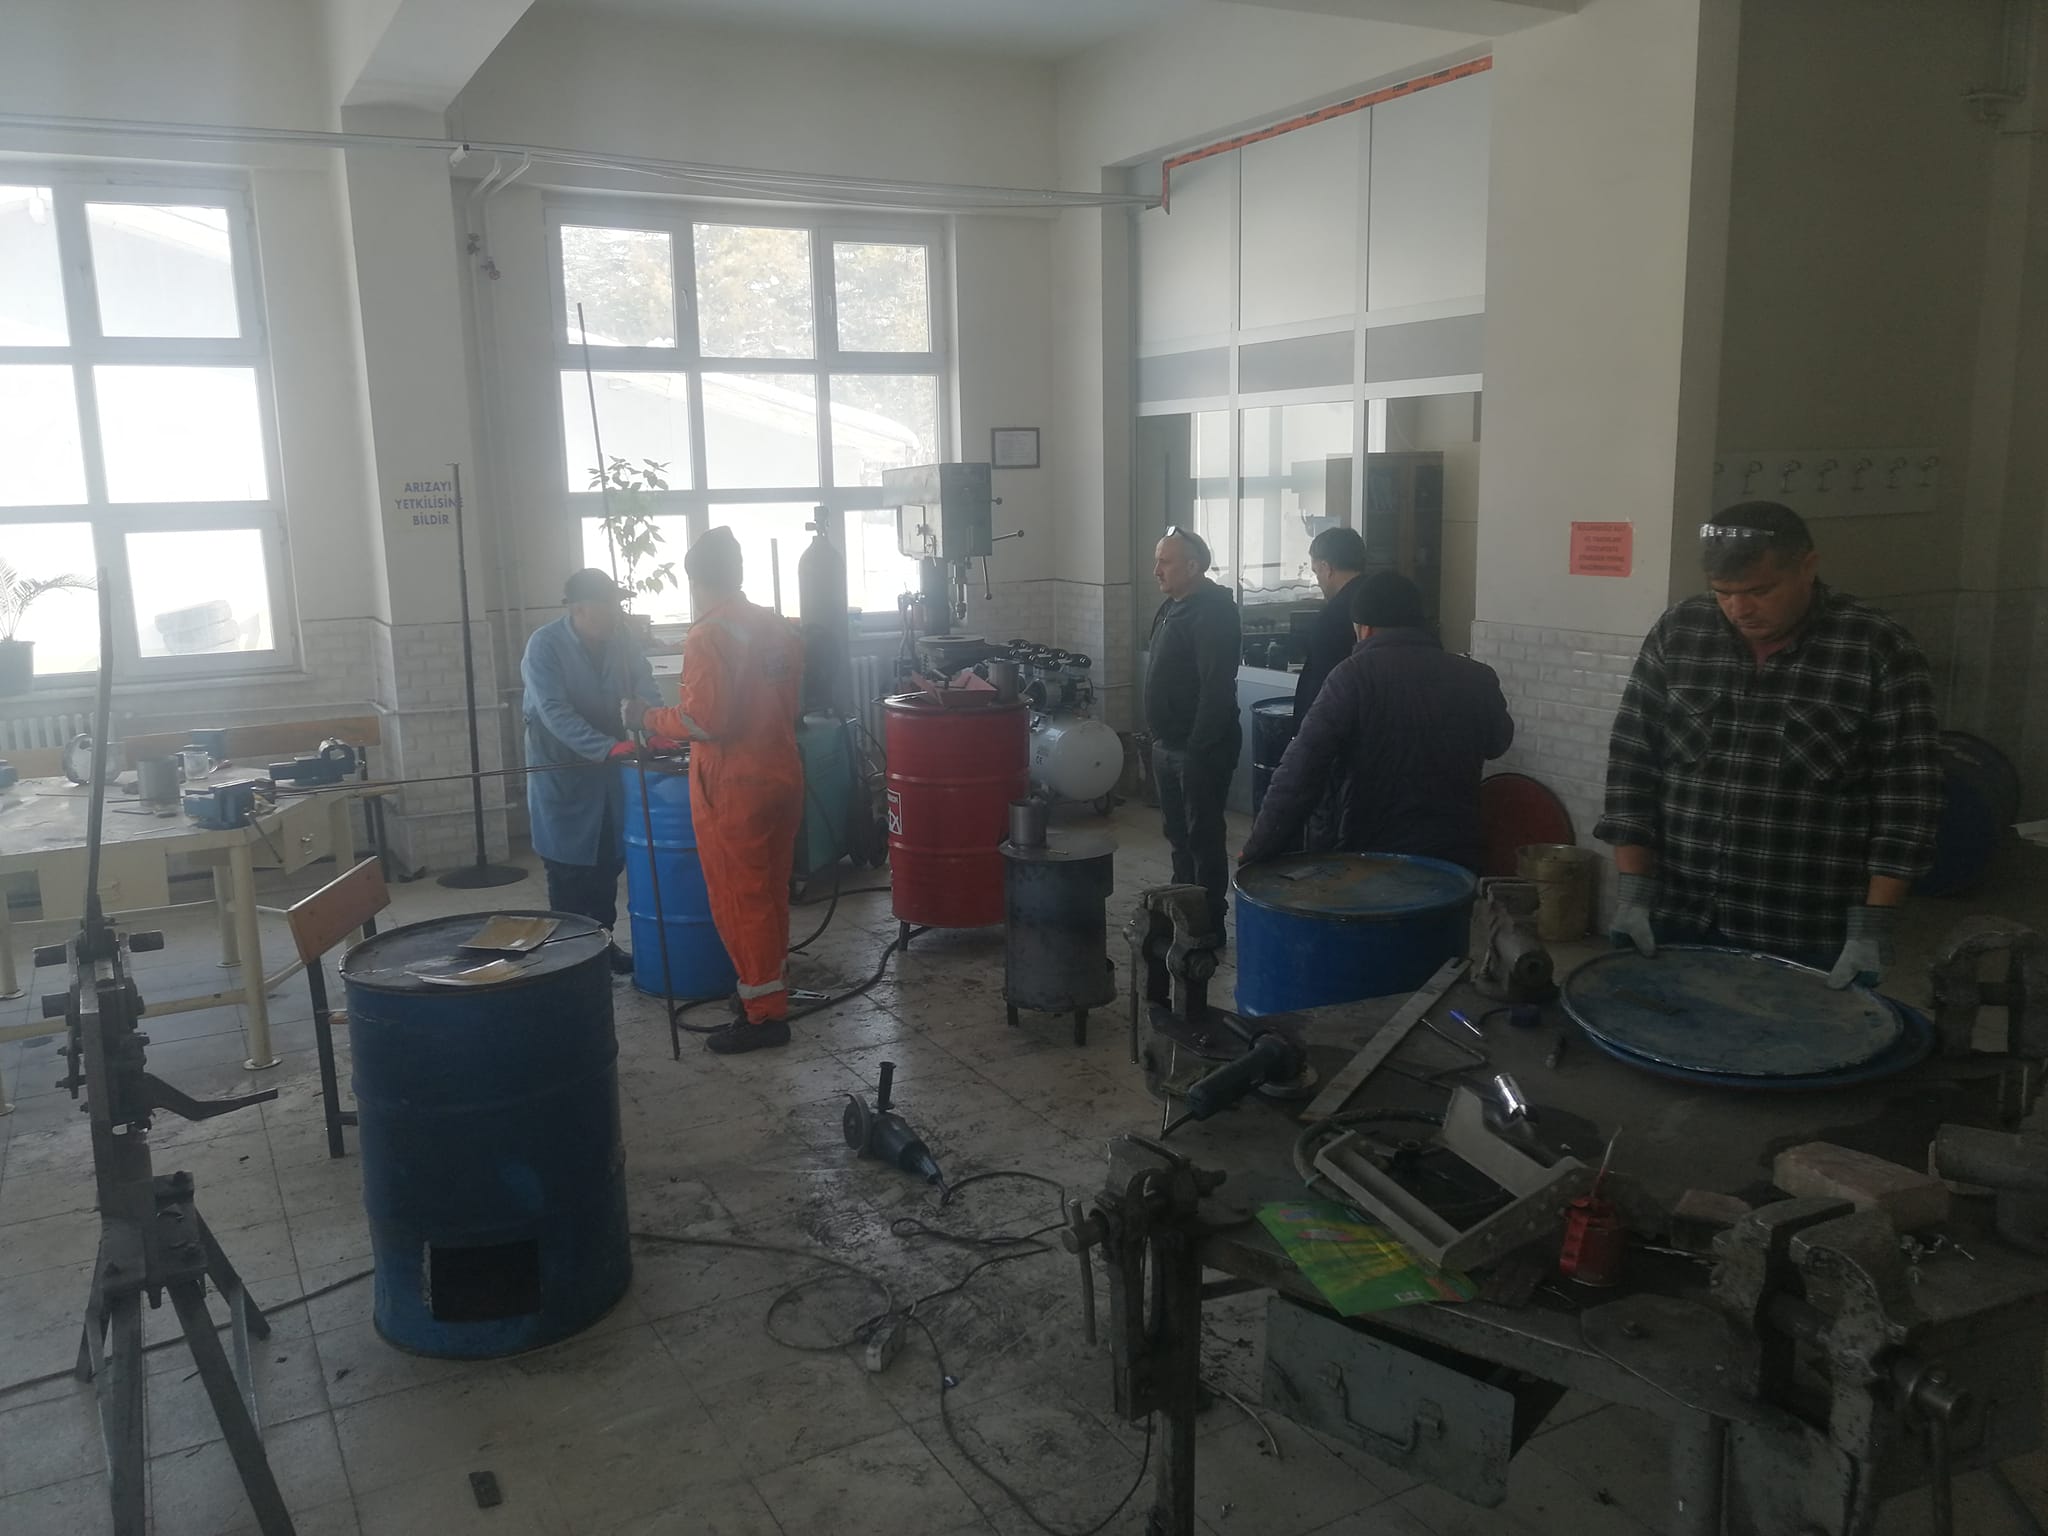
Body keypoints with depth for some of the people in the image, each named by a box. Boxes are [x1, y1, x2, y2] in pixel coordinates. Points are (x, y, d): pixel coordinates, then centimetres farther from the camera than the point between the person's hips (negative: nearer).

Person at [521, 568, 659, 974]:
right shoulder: (545, 645, -17)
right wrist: (609, 748, -35)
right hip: (561, 771, -5)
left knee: (608, 864, 10)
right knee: (568, 869, 2)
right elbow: (555, 713, -25)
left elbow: (645, 692, -7)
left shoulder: (622, 639, -2)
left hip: (611, 771, 5)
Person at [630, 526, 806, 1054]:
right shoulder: (779, 628, 7)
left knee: (739, 901, 1)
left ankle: (765, 1014, 5)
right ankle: (772, 988, 29)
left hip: (734, 789, -7)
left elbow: (704, 721, -21)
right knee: (771, 895, 18)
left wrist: (648, 720, -7)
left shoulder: (709, 636, -16)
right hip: (782, 777, 8)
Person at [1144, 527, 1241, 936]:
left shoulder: (1213, 610, -17)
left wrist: (1199, 748, -24)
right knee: (1178, 832, 17)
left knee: (1203, 835, -2)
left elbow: (1216, 686, -23)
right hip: (1169, 745, 10)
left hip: (1200, 748, -10)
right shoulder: (1173, 607, 14)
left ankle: (1210, 922, 6)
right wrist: (1160, 737, 16)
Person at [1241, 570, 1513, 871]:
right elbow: (1496, 742, 22)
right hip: (1455, 859, 4)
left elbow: (1300, 770, -19)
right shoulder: (1477, 680, 1)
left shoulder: (1354, 676, -11)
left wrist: (1260, 850, -16)